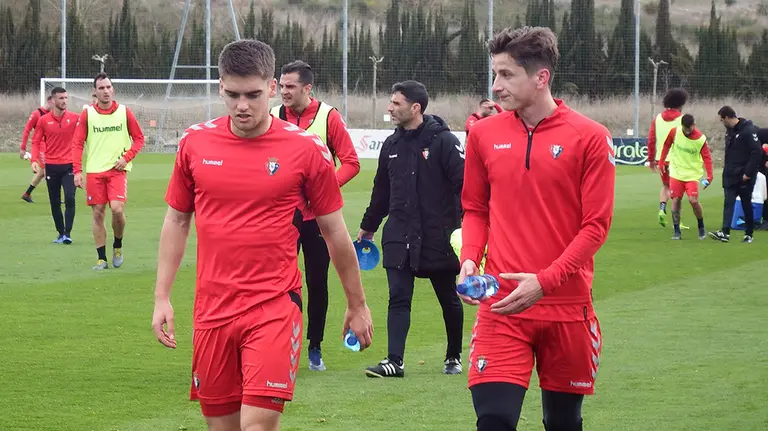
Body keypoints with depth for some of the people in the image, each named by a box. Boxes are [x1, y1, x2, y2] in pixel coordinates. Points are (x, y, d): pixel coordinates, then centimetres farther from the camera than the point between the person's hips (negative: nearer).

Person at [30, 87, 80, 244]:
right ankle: (61, 234, 17)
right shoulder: (44, 120, 1)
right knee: (55, 202, 6)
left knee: (70, 199, -14)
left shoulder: (75, 118, 0)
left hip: (69, 165, -1)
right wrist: (34, 160, -8)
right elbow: (36, 141, 4)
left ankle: (67, 234, -11)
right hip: (51, 166, 1)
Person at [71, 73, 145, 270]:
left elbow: (139, 138, 8)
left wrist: (126, 157, -7)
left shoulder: (124, 112, 2)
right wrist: (77, 171, -7)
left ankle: (117, 245, 11)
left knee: (117, 209, -16)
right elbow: (77, 143, 2)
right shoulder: (87, 114, 3)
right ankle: (101, 258, 9)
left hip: (118, 169, -1)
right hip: (94, 170, 1)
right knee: (98, 213, 1)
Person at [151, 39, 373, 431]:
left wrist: (357, 305, 12)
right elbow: (176, 222, 14)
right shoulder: (195, 143, 3)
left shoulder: (306, 149, -4)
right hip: (212, 308, 3)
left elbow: (335, 232, 5)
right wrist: (161, 298, 9)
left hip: (275, 307, -3)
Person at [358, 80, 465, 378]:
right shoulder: (392, 145, 9)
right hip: (399, 236, 5)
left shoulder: (443, 141, -10)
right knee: (398, 299, -4)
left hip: (438, 238, -4)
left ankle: (454, 358, 25)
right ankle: (394, 361, -7)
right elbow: (381, 191, 20)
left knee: (449, 299, 10)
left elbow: (465, 184, -15)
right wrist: (368, 226, 26)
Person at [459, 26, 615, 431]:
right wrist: (469, 260, -4)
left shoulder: (590, 137, -5)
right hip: (500, 306, 1)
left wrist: (544, 281, -17)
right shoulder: (485, 133, 5)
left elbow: (595, 226, -6)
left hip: (567, 306, -1)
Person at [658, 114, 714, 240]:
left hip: (692, 174, -2)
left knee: (693, 201, -13)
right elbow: (666, 146, 8)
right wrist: (662, 162, 9)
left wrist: (709, 176, -21)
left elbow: (707, 158, -13)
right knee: (676, 200, -2)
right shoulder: (675, 132, -8)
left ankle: (701, 228, 9)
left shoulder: (700, 139, -14)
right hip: (676, 173, 2)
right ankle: (677, 232, 7)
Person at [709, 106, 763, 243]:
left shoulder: (748, 130, -16)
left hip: (744, 177, -7)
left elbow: (757, 153, -19)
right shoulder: (730, 130, 10)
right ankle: (725, 232, -10)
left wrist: (748, 173, -20)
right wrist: (727, 165, 9)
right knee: (728, 202, -3)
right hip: (730, 175, 7)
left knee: (746, 204, 4)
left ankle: (749, 234, 15)